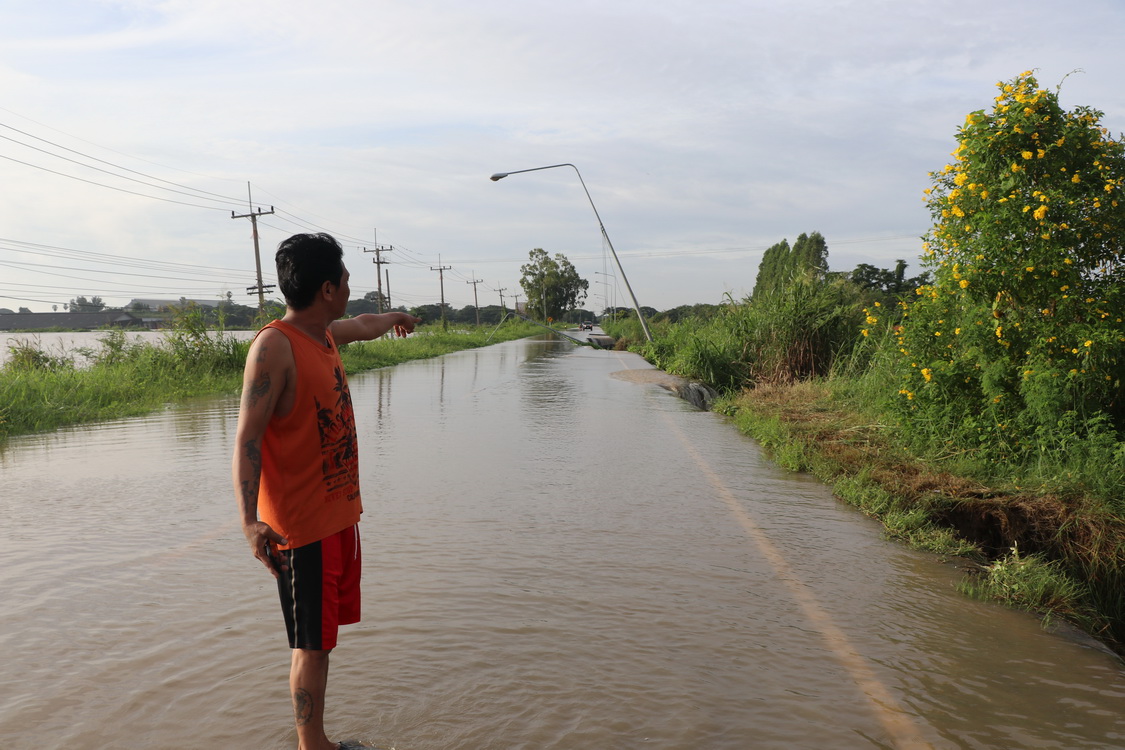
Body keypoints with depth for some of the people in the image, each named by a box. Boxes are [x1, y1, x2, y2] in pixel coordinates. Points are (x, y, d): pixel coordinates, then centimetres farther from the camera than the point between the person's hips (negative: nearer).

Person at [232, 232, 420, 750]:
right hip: (302, 526, -9)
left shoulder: (325, 333, 9)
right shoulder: (274, 345, -17)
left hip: (340, 515, 9)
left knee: (322, 639, 16)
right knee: (311, 646, 3)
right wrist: (250, 521, -31)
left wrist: (394, 317, 54)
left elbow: (364, 326, 34)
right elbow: (246, 439, -22)